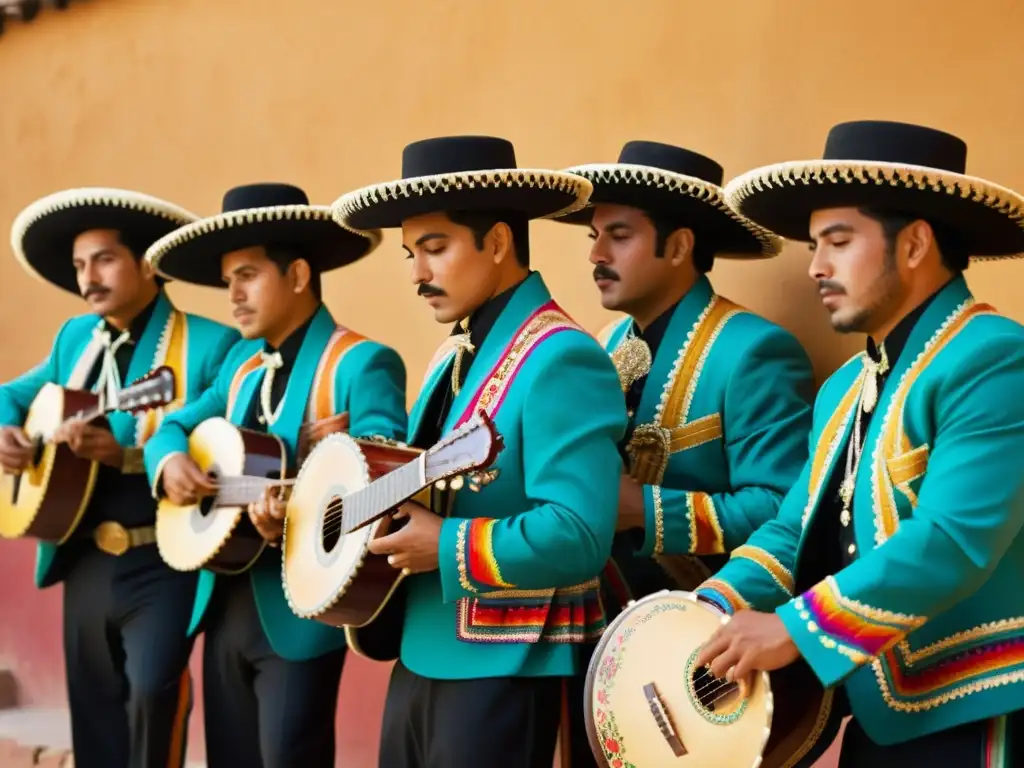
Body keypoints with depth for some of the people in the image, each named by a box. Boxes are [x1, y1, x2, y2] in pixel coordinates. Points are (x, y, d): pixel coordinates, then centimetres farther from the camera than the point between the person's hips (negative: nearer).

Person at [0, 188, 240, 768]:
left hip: (164, 564, -6)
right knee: (93, 714, 11)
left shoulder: (212, 344, -11)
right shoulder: (76, 337, 11)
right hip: (85, 563, 6)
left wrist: (126, 457, -25)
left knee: (154, 687, -22)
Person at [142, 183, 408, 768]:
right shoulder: (241, 362, 15)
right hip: (225, 602, 8)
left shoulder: (362, 364, -12)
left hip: (298, 607, -8)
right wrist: (170, 460, -5)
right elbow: (177, 425, 18)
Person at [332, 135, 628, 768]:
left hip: (502, 670, -8)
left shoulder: (561, 360, -18)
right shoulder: (455, 354, 11)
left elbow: (578, 535, -27)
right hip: (421, 657, 9)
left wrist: (445, 546, -22)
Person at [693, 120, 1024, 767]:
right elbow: (795, 530, 12)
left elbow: (952, 541, -25)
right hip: (876, 715, 8)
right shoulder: (845, 389, 13)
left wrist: (795, 629, -22)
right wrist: (711, 612, -3)